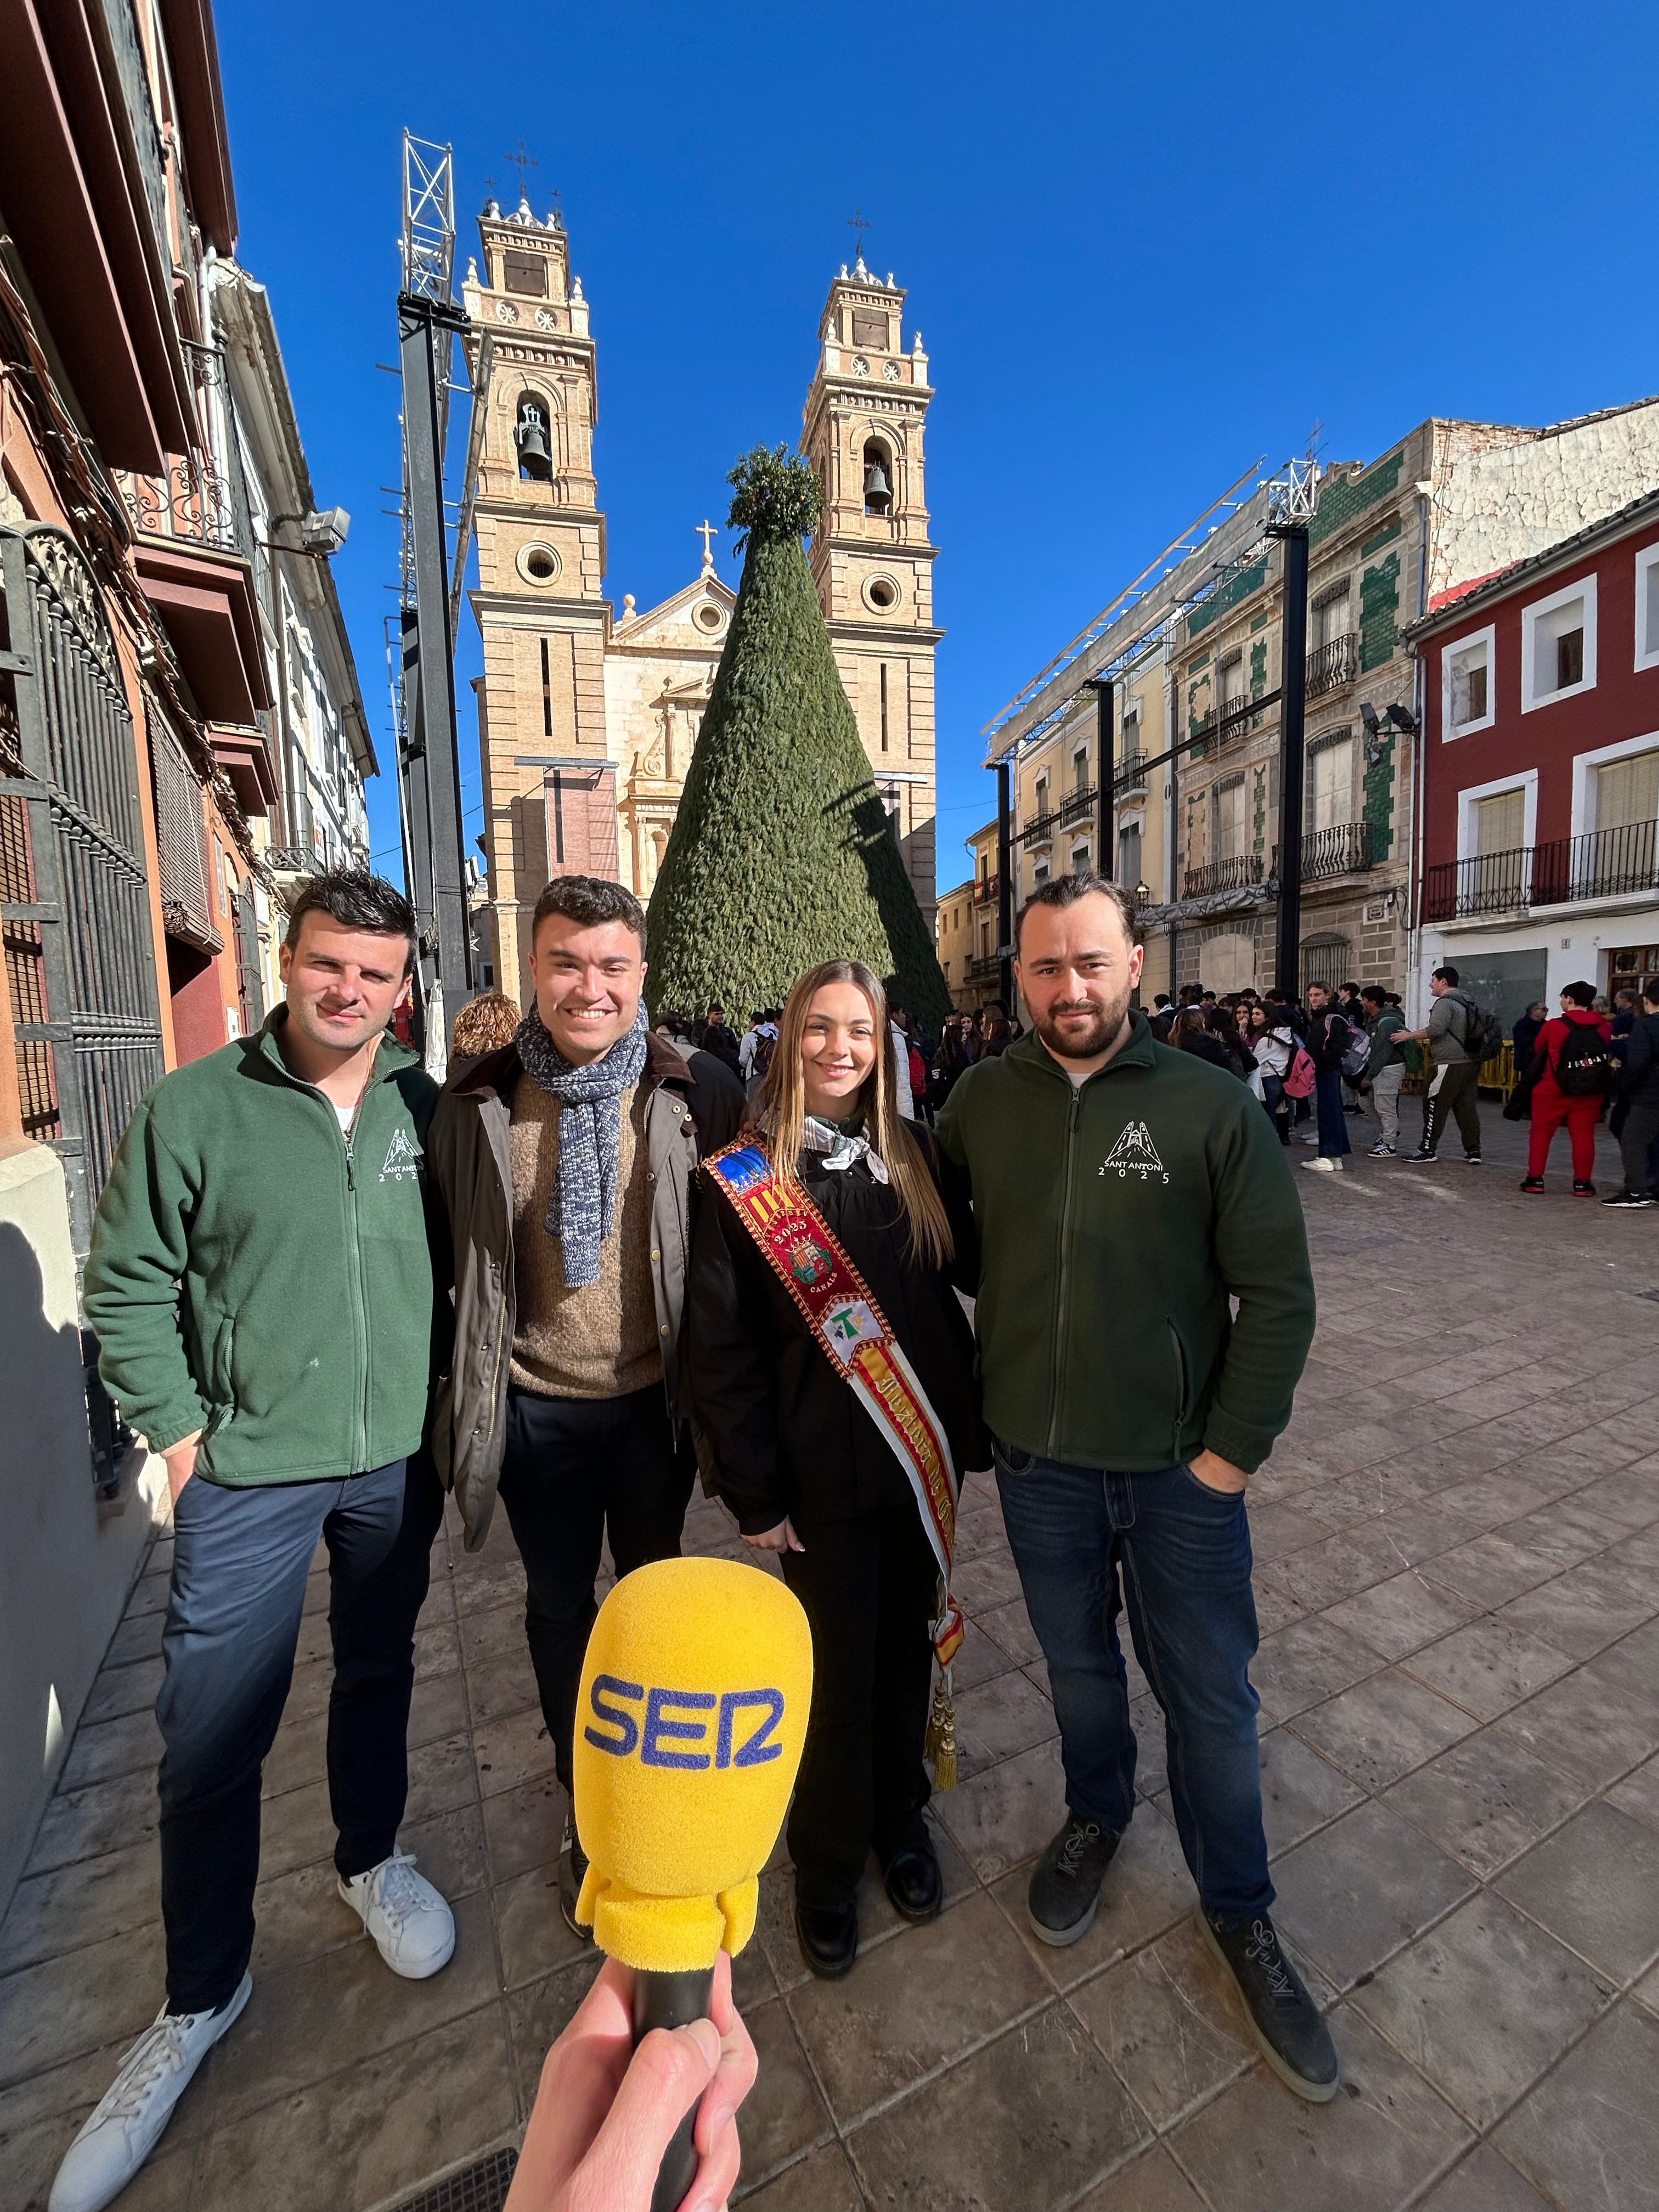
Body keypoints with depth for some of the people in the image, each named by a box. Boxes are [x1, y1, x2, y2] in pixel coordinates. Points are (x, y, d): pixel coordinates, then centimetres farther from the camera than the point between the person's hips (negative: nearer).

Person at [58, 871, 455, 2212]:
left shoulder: (426, 1110, -4)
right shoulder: (191, 1109, -9)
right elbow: (129, 1285, -2)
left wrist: (444, 1400, 3)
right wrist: (178, 1426, -6)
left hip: (398, 1459, 2)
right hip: (250, 1470, -1)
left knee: (378, 1676, 21)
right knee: (210, 1740, 9)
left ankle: (371, 1861, 48)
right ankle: (202, 1993, 37)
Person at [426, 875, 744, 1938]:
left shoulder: (695, 1088, -12)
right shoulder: (480, 1100, -8)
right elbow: (454, 1254, 4)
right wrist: (464, 1390, 6)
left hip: (655, 1395, 0)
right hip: (536, 1403, 1)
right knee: (560, 1605, 20)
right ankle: (586, 1805, 48)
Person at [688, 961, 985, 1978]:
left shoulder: (915, 1153, -1)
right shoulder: (746, 1177, -10)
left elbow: (961, 1270, 5)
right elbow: (720, 1346, -9)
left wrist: (975, 1421, -2)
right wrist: (754, 1492, -9)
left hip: (922, 1443, 3)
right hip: (822, 1464, -3)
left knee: (907, 1639, 20)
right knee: (838, 1663, 12)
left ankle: (900, 1813, 47)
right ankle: (829, 1862, 40)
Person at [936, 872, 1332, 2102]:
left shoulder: (1213, 1107, -13)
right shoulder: (982, 1101, -5)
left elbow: (1280, 1295, -10)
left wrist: (1233, 1450, -11)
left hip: (1181, 1468, -2)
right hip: (1037, 1459, 2)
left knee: (1211, 1699, 17)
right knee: (1079, 1662, 25)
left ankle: (1239, 1911, 45)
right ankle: (1097, 1818, 54)